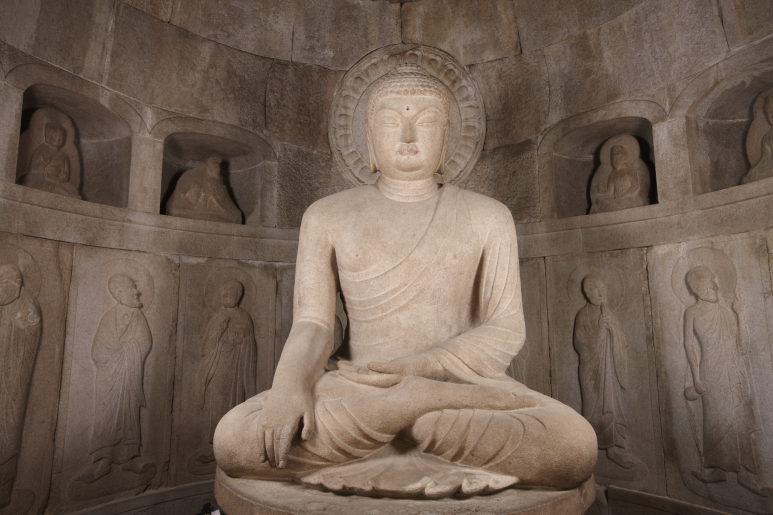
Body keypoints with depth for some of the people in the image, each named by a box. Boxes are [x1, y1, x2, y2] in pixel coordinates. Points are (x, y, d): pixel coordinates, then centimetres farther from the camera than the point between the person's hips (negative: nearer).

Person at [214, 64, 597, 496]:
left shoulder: (488, 217, 7)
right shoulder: (327, 216, 7)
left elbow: (506, 331, 1)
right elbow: (311, 326, 0)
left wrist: (417, 366, -14)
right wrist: (290, 383, -22)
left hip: (461, 384, 0)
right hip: (355, 390, 1)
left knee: (575, 446, -27)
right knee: (233, 440, -26)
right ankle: (422, 403, -19)